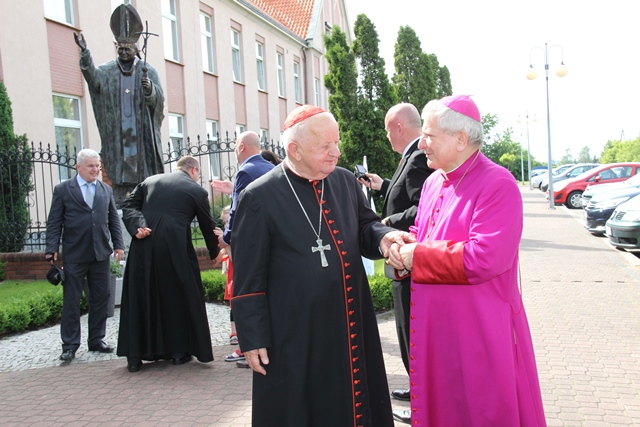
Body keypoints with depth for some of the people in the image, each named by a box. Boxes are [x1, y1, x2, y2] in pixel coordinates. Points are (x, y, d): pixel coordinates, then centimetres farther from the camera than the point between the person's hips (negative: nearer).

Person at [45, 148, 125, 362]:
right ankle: (70, 345, 11)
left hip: (101, 254, 4)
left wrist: (118, 244, 5)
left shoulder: (106, 190, 12)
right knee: (71, 301, 2)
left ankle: (96, 340, 20)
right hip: (74, 255, -3)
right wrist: (52, 248, -9)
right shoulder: (62, 189, 1)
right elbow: (54, 222, -1)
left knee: (100, 298, 9)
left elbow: (114, 219, 13)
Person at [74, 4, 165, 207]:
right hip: (116, 135, 1)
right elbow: (93, 77, -14)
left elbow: (159, 100, -6)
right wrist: (85, 53, -30)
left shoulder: (148, 71, 6)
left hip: (141, 135, -1)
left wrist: (149, 89, -28)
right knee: (118, 178, 1)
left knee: (143, 182, 0)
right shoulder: (107, 70, 8)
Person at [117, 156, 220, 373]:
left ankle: (134, 356, 15)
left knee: (139, 298, 11)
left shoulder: (150, 181, 17)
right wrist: (215, 252, 27)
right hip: (175, 248, -3)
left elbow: (129, 205, 7)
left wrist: (136, 227, -5)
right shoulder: (197, 191, 7)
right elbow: (207, 225, 14)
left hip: (143, 247, 3)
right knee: (179, 297, 12)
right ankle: (180, 351, 17)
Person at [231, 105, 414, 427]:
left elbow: (365, 226, 13)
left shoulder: (346, 182, 2)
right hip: (294, 337, -5)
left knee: (356, 401, 18)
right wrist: (252, 339, -8)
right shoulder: (260, 197, -12)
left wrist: (383, 236, -12)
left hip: (352, 328, 5)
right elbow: (248, 277, -9)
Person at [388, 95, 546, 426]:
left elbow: (484, 258, -28)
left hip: (479, 332, -8)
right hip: (436, 328, 8)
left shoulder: (497, 184, -17)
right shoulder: (433, 182, 10)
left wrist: (417, 257, -18)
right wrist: (402, 246, -3)